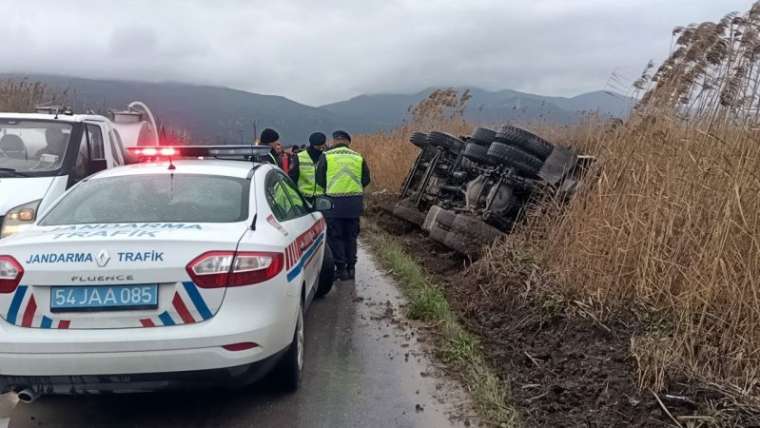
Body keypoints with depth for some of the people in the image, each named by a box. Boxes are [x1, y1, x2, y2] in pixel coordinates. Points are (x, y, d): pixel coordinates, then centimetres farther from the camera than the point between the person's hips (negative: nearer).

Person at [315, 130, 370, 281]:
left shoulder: (326, 156, -3)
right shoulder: (358, 157, 6)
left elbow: (319, 179, -2)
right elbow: (366, 179, 8)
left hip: (334, 201, -3)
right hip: (354, 202, 3)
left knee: (335, 236, 7)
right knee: (351, 236, 15)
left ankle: (341, 268, 5)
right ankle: (351, 267, 18)